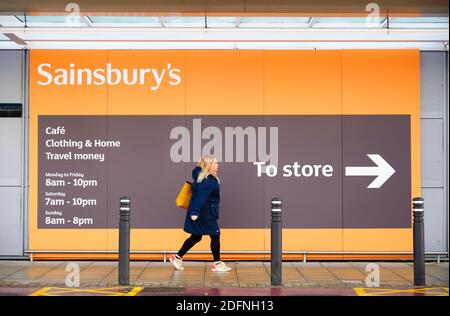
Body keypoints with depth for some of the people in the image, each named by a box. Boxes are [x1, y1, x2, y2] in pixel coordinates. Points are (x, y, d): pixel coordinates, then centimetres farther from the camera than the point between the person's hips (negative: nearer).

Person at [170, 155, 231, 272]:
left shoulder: (200, 175, 7)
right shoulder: (208, 182, -22)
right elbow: (200, 197, -29)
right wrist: (195, 212, -34)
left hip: (201, 212, 10)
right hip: (205, 214, -10)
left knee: (196, 237, 16)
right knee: (215, 236, 2)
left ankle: (177, 257, 20)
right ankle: (217, 264, 11)